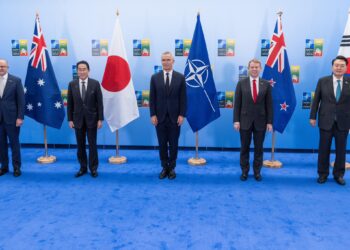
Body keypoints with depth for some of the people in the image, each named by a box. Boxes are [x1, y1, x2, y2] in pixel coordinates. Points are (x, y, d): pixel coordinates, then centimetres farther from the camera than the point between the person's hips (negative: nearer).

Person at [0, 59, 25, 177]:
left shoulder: (16, 80, -2)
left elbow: (21, 100, -4)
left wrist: (20, 117, -9)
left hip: (11, 118, -3)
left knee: (14, 143, 6)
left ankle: (17, 167, 17)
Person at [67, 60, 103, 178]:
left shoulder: (95, 83, -4)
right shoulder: (72, 84, 1)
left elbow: (99, 102, -4)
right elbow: (69, 104, 4)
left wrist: (100, 119, -7)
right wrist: (70, 119, 0)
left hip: (91, 119, -2)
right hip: (78, 119, 2)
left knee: (92, 145, 5)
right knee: (80, 145, 9)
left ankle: (93, 168, 16)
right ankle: (83, 167, 21)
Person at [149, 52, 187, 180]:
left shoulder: (180, 77, 1)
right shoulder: (155, 77, 4)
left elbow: (183, 98, 0)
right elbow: (152, 98, 3)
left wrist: (181, 115, -7)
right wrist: (153, 115, -4)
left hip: (174, 117, -1)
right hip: (160, 116, 1)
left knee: (173, 144, 7)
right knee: (162, 144, 8)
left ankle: (172, 168, 20)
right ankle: (164, 168, 21)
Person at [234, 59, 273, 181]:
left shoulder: (266, 84, 2)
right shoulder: (241, 83, 0)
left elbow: (269, 104, 2)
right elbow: (237, 103, -1)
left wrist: (269, 122, -2)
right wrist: (236, 120, -7)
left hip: (260, 121, 1)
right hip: (245, 121, 0)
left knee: (259, 148, 9)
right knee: (244, 148, 8)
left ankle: (257, 172, 23)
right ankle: (244, 171, 21)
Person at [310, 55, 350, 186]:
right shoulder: (323, 81, 0)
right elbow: (316, 100, 2)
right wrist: (313, 116, 0)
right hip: (326, 121, 0)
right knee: (324, 149, 8)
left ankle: (339, 174, 26)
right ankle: (322, 174, 23)